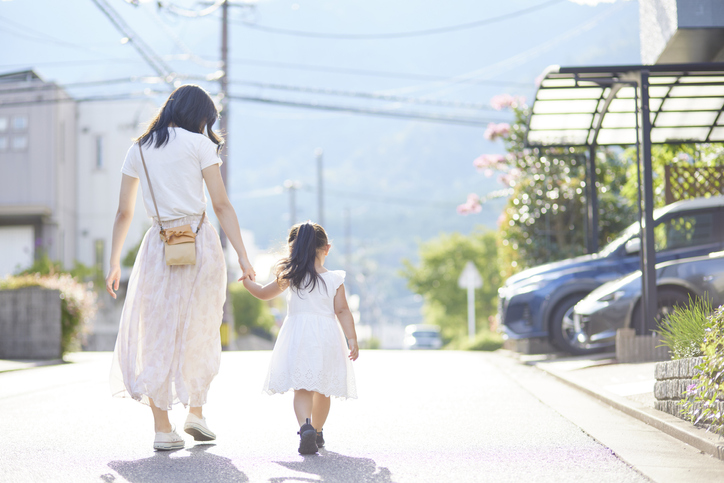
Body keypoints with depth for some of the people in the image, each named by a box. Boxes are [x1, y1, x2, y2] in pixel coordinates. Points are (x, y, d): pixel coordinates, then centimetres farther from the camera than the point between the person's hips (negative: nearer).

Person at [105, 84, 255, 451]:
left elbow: (124, 212, 11)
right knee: (199, 332, 15)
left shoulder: (138, 150, 11)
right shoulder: (199, 145, 1)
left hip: (159, 247, 2)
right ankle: (196, 411, 15)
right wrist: (243, 256, -4)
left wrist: (114, 263, 15)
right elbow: (222, 206, -5)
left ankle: (162, 428, 4)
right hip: (200, 242, -2)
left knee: (158, 336, 7)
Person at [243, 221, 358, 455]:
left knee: (302, 388, -7)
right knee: (322, 389, 16)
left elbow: (263, 293, 12)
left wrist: (246, 281, 30)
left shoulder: (290, 276, 1)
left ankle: (306, 427, -31)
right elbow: (343, 311, 0)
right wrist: (352, 339, 2)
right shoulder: (335, 279, 4)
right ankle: (317, 432, 28)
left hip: (298, 336, -2)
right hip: (327, 336, 2)